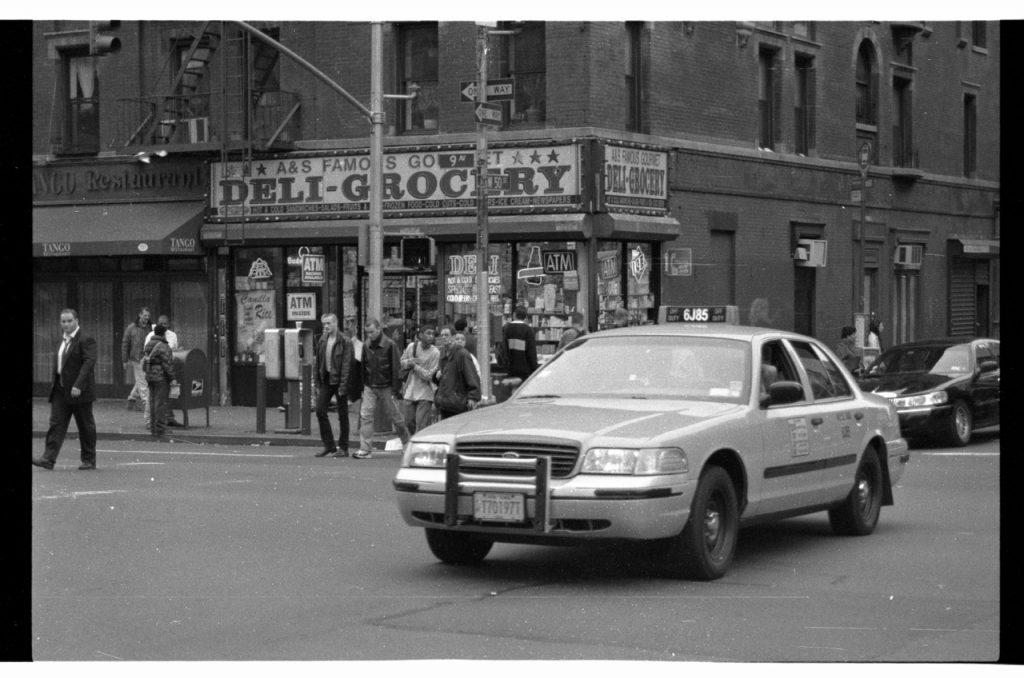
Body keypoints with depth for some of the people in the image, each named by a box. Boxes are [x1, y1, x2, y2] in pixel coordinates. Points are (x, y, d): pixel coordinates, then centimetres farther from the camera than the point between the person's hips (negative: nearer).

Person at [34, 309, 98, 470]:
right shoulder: (63, 340, 15)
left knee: (85, 427, 4)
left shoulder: (86, 340, -10)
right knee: (56, 424, -3)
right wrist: (55, 385, 11)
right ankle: (48, 459, -8)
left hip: (78, 392, -7)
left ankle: (89, 461, 12)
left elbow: (89, 363, -19)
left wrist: (78, 386, -27)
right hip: (60, 390, 7)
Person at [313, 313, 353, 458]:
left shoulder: (345, 342, -8)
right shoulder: (322, 341, 9)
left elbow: (346, 365, -12)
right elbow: (318, 363, 13)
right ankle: (329, 446, 5)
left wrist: (343, 385, -17)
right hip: (326, 380, 5)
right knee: (320, 410, -4)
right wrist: (318, 384, 9)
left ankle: (343, 448, 9)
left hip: (339, 381, -5)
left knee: (342, 415, 2)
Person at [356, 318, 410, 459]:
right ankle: (365, 449, -7)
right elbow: (363, 367, 11)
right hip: (370, 388, 4)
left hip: (386, 387, -4)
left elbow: (396, 368, -8)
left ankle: (407, 443, 27)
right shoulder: (366, 346, 5)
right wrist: (362, 387, 8)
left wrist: (396, 389, -11)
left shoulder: (389, 345, -8)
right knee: (365, 415, -8)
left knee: (395, 416, 7)